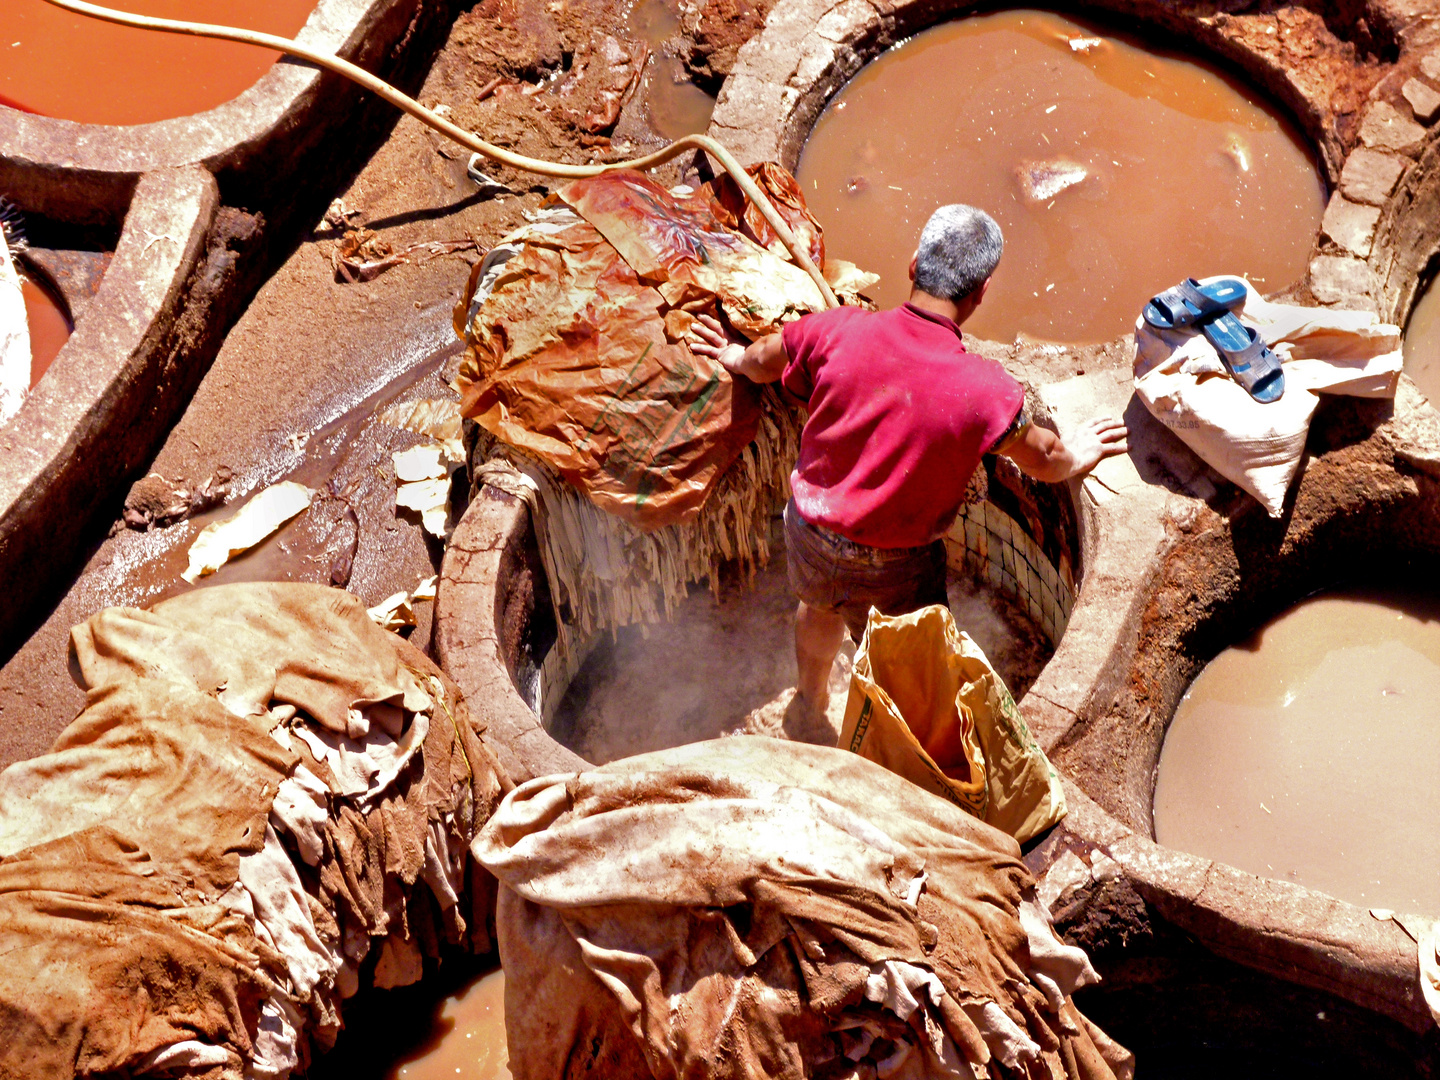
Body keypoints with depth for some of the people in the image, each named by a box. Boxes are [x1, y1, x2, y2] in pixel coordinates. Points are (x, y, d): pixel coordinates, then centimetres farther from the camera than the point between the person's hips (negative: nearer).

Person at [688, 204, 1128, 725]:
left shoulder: (838, 330, -19)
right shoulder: (984, 391, -27)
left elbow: (766, 361, 3)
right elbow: (1047, 461, -6)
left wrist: (737, 356, 28)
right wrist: (1076, 453, 18)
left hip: (808, 531, 5)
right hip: (895, 572, -5)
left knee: (820, 608, 36)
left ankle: (810, 701, 64)